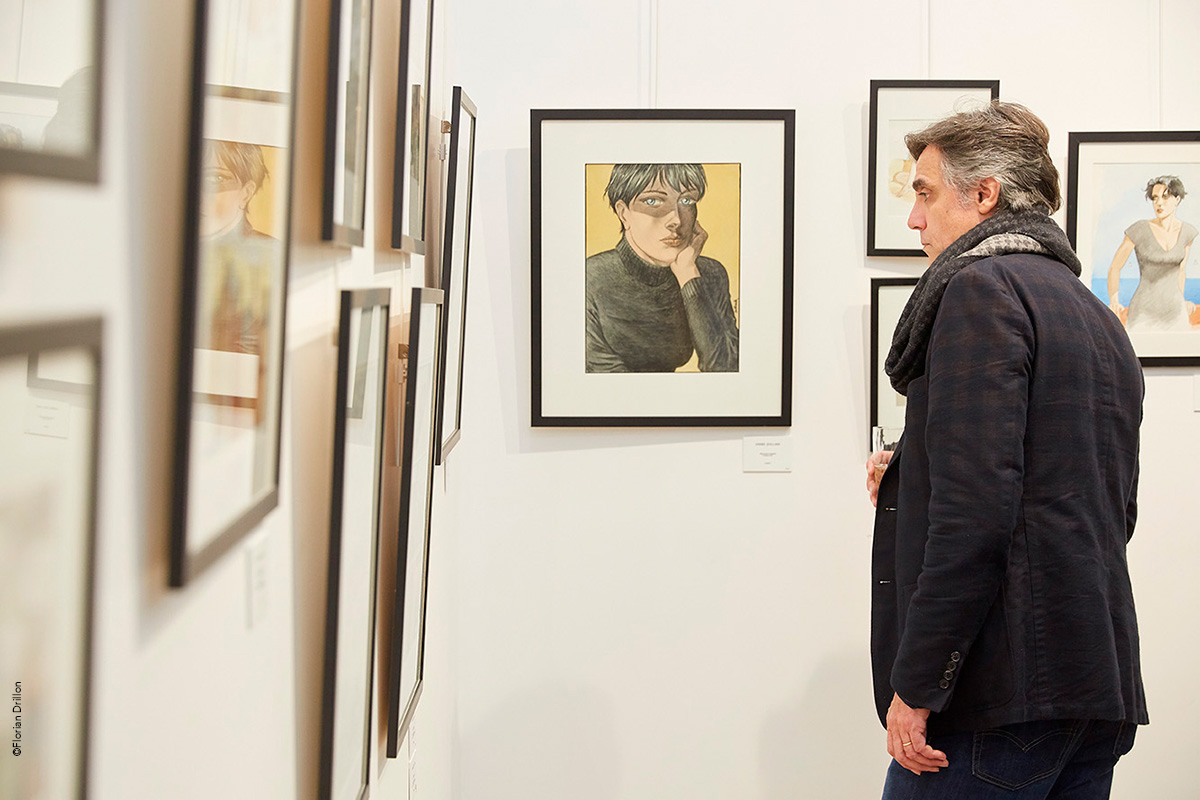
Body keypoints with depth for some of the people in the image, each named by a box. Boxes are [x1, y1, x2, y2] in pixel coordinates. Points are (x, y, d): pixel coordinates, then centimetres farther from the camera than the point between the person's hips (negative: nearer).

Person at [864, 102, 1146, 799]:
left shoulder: (982, 287, -9)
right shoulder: (1101, 319, 19)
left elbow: (975, 512, -20)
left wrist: (916, 687, -17)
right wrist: (914, 482, 19)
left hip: (1004, 690, -9)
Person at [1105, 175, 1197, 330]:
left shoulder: (1188, 231, 3)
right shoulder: (1139, 230, -10)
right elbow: (1114, 268, -4)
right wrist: (1114, 302, -15)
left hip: (1175, 315, 4)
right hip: (1144, 315, -4)